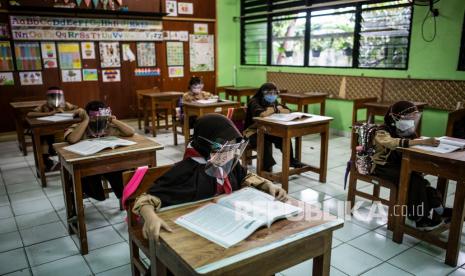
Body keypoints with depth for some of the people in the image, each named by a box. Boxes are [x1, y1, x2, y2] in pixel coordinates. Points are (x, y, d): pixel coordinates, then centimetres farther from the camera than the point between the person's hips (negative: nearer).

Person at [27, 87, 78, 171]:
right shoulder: (44, 107, -6)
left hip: (64, 133, 1)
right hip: (48, 135, 0)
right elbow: (29, 114, -20)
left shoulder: (66, 105, -2)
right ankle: (46, 159, -2)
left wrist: (64, 112, -22)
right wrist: (48, 113, -25)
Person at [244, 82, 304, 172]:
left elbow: (288, 111, -1)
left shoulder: (273, 102, 5)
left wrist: (277, 109, -19)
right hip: (253, 132, -7)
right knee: (266, 142, -33)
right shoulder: (254, 102, -19)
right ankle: (267, 166, -18)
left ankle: (290, 160, 4)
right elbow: (261, 114, -40)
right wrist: (274, 109, -21)